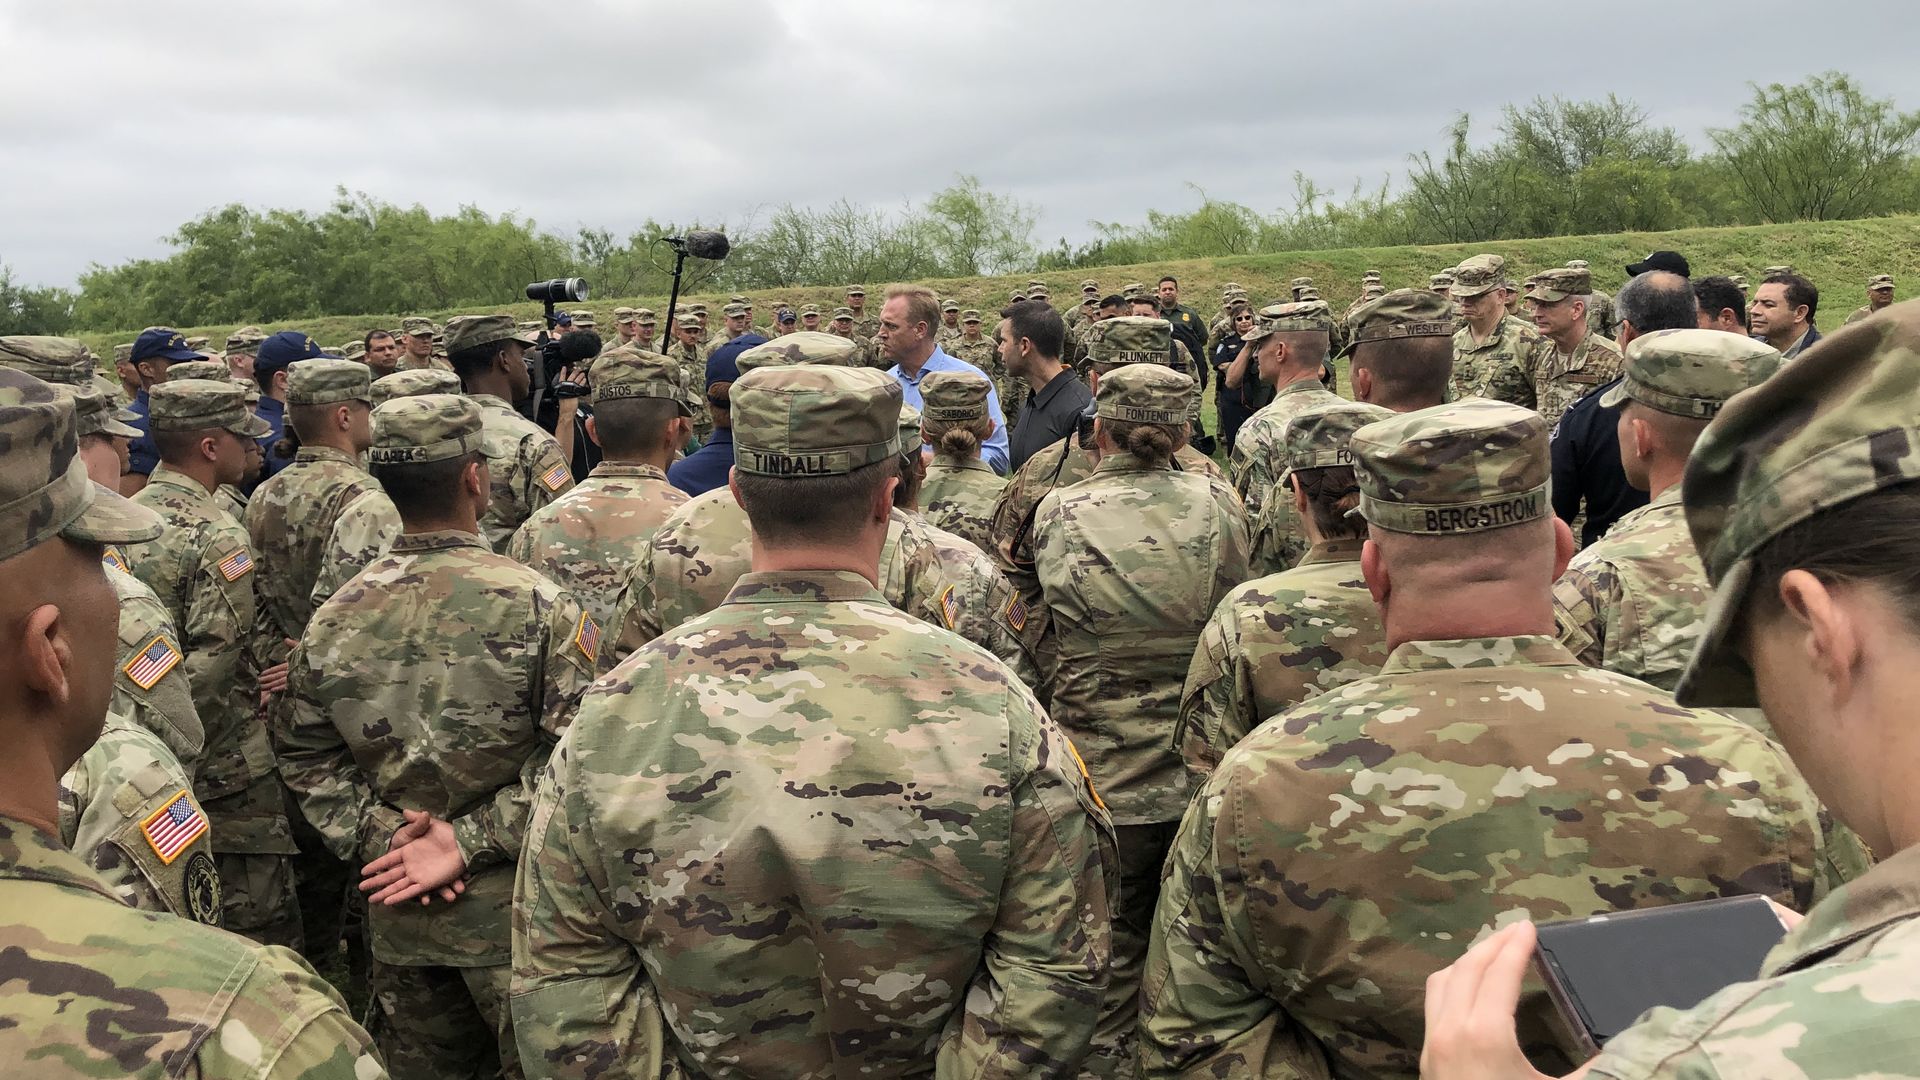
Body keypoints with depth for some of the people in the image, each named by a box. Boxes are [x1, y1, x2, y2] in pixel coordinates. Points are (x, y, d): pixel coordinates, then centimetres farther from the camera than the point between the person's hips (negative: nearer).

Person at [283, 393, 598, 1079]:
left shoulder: (334, 617, -1)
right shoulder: (538, 605, -16)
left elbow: (308, 759, 4)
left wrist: (379, 836, -1)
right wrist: (471, 841, -15)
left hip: (399, 913, 5)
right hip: (515, 912, -4)